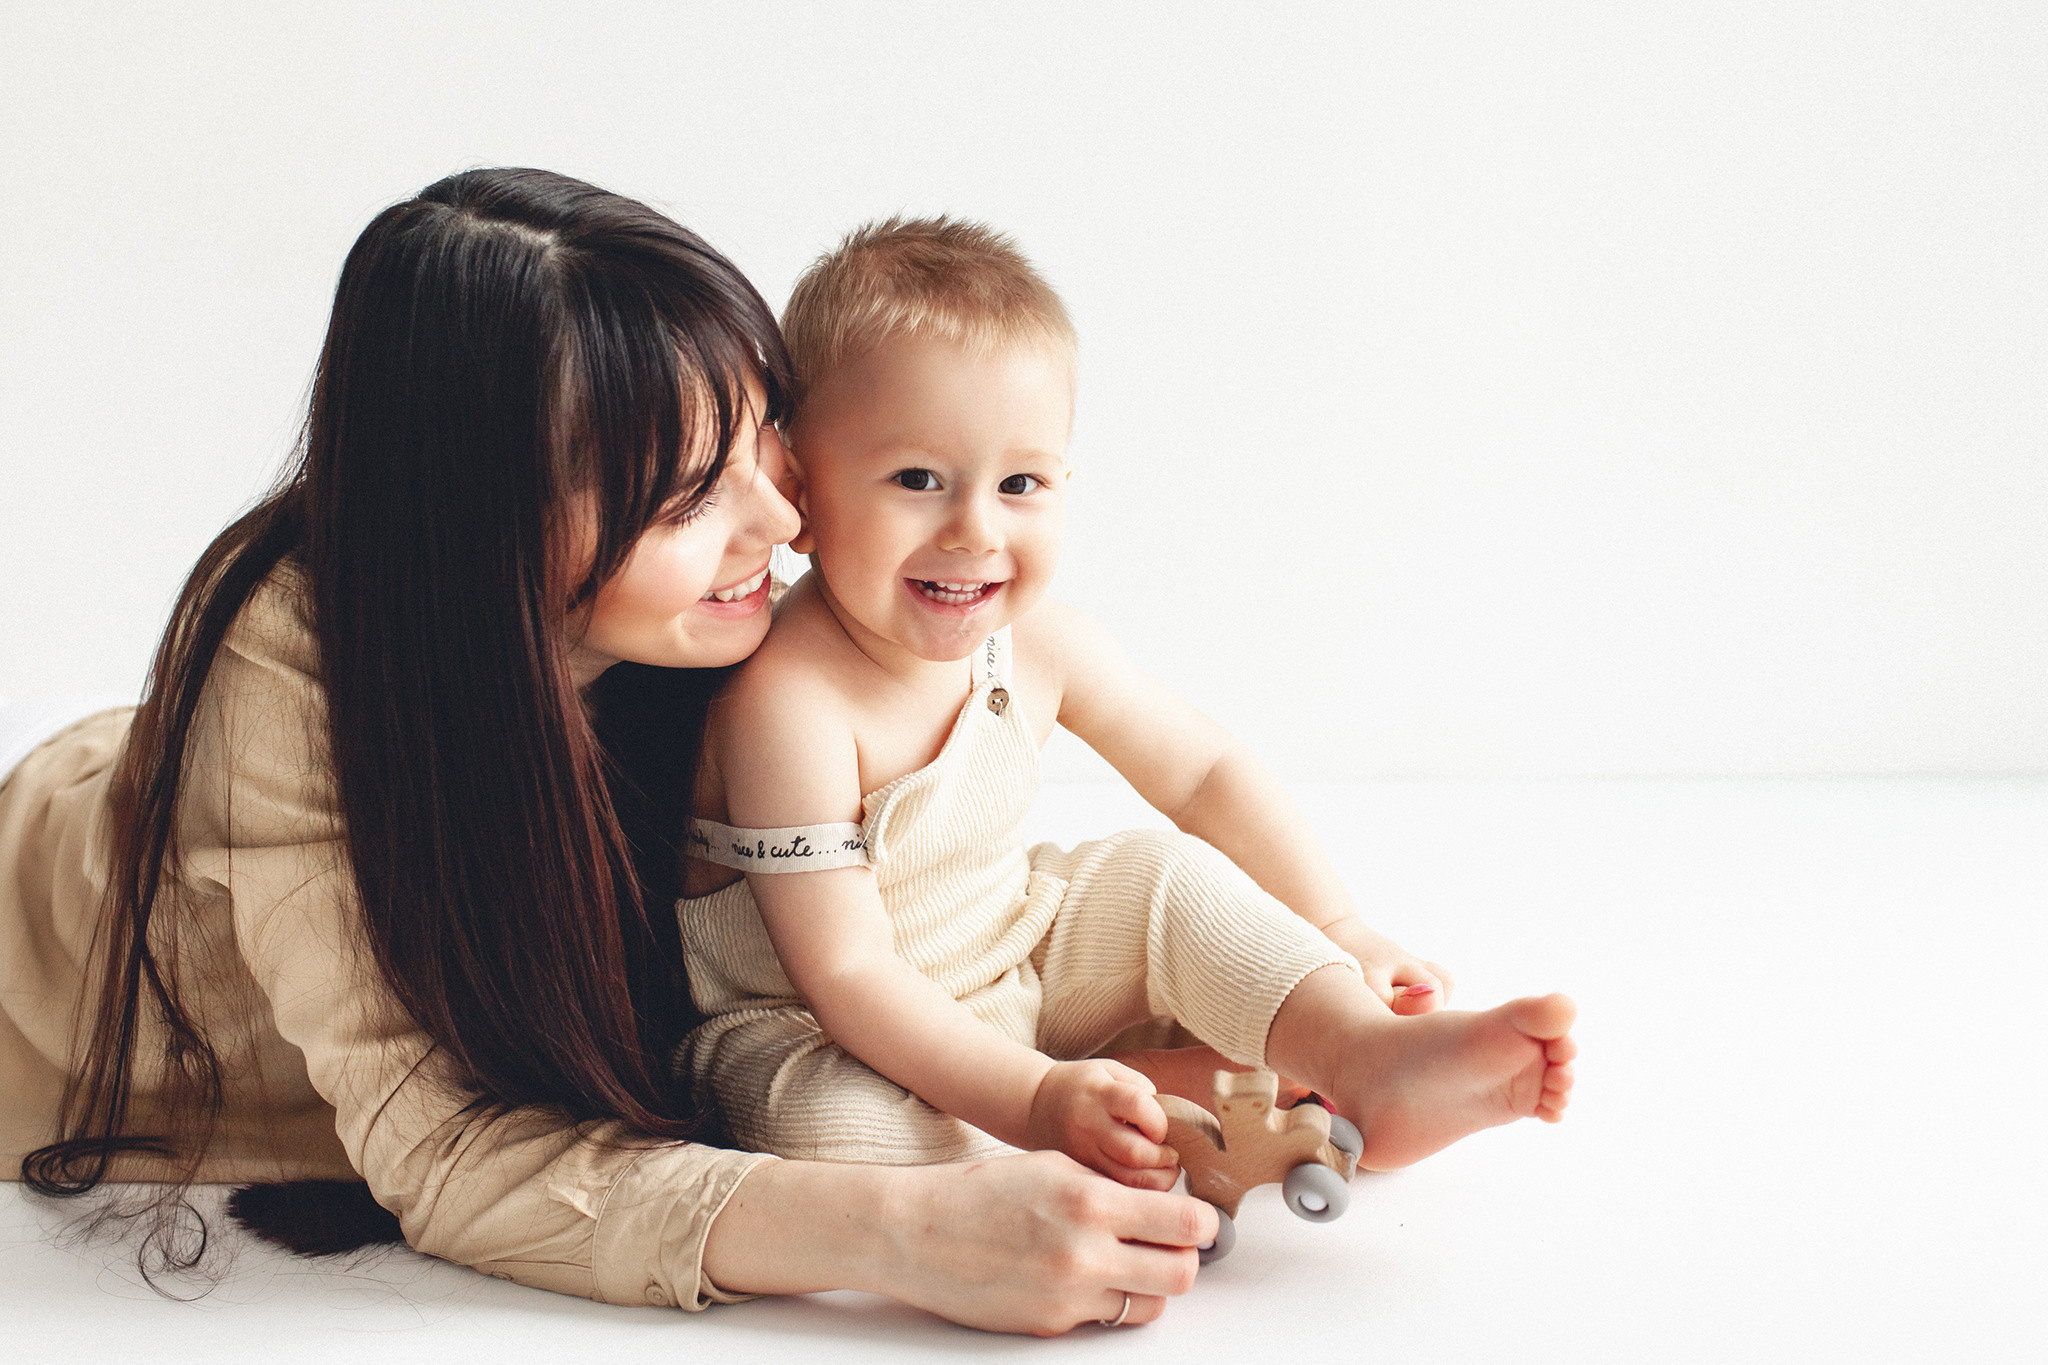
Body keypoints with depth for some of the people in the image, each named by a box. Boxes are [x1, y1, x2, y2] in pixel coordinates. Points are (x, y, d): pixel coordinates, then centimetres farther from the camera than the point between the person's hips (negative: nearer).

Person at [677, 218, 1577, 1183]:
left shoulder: (1039, 644, -10)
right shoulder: (789, 703, -31)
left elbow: (1203, 774, 5)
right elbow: (848, 976, -31)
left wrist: (1336, 931, 0)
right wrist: (1035, 1098, -38)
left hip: (1013, 974, 6)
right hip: (815, 1033, -6)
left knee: (1168, 870, -6)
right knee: (822, 1121, -36)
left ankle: (1367, 1058, -22)